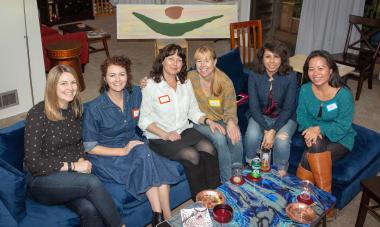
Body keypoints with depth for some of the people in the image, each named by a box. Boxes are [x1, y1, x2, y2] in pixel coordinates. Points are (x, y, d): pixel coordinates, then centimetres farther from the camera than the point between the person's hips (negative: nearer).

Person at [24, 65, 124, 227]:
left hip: (70, 176, 5)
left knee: (90, 209, -28)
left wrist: (81, 161, -4)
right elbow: (33, 163, -15)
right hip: (42, 180, -4)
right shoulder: (37, 114, -14)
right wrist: (72, 166, -18)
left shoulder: (76, 108, 4)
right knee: (92, 182, -30)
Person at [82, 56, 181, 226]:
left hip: (132, 145, 5)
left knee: (162, 166, -27)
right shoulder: (94, 108, -15)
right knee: (143, 152, -33)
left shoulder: (135, 93, 0)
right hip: (106, 156, -5)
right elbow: (89, 148, -12)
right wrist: (123, 151, -21)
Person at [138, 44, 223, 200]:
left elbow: (193, 110, 13)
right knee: (192, 155, -27)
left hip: (185, 130, 5)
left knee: (209, 148, -23)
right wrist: (165, 134, -19)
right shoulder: (150, 85, -7)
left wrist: (208, 121, -6)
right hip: (159, 137, -5)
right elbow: (143, 119, -9)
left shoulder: (186, 83, 11)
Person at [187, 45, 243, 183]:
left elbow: (230, 108, -5)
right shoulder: (190, 78, -11)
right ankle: (228, 182, -15)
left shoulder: (225, 81, -9)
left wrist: (231, 121, -28)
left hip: (221, 119, 2)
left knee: (235, 137, -29)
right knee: (219, 137, -32)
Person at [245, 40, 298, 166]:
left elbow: (288, 108, -15)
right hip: (260, 116, 1)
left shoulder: (290, 76, -14)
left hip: (284, 118, -1)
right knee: (252, 135, -29)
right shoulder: (254, 76, -11)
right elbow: (254, 106, -13)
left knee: (282, 141, -30)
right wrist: (266, 130, -25)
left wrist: (273, 131, -26)